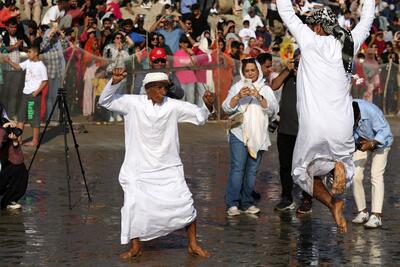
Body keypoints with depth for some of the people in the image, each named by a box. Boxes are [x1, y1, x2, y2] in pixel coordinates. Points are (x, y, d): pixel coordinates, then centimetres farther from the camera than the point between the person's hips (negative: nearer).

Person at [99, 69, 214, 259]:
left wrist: (208, 106, -24)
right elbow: (105, 101, -8)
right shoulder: (133, 103, -7)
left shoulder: (173, 106, -5)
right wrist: (115, 82, -25)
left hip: (168, 168, 1)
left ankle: (193, 244, 16)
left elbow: (199, 117, -3)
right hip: (139, 169, -1)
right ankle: (135, 247, 13)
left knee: (184, 203, -3)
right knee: (133, 206, -8)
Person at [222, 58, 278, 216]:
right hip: (239, 133, -3)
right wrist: (238, 96, -21)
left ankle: (247, 203, 13)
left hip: (258, 136, 3)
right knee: (237, 167, -12)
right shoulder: (237, 87, 7)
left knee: (252, 170, 6)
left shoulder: (266, 90, 11)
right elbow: (226, 108, -4)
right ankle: (232, 203, -11)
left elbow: (272, 110, -3)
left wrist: (259, 97, -18)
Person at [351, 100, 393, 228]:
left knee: (376, 175, -17)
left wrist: (372, 144, -45)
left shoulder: (372, 111, -38)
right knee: (355, 176, -8)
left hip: (380, 142, -4)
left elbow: (384, 131, -32)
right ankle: (362, 212, 6)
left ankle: (376, 216, -22)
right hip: (361, 142, 4)